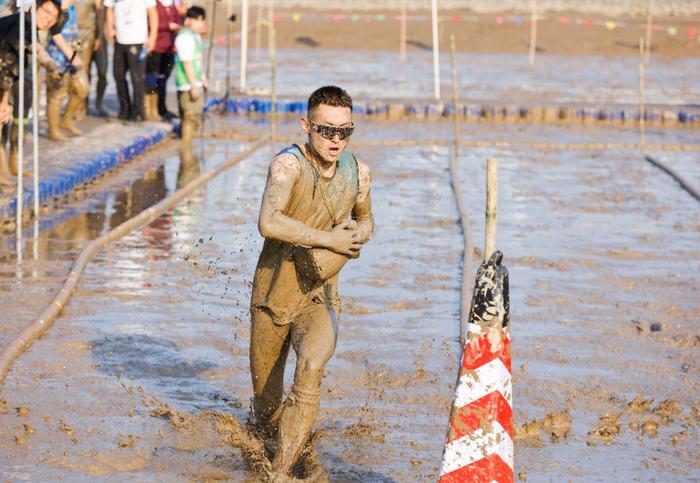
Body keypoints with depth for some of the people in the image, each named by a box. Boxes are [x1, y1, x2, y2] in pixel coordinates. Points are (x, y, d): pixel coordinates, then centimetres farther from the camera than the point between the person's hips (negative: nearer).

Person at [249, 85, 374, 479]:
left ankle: (282, 473, -25)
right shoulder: (289, 164, -20)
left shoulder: (358, 172, -2)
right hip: (273, 295, -2)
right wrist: (329, 240, -31)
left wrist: (360, 233, -3)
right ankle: (271, 451, 45)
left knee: (312, 369, -28)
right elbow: (269, 223, -37)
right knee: (266, 409, 12)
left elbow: (366, 219, 20)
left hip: (321, 298, 2)